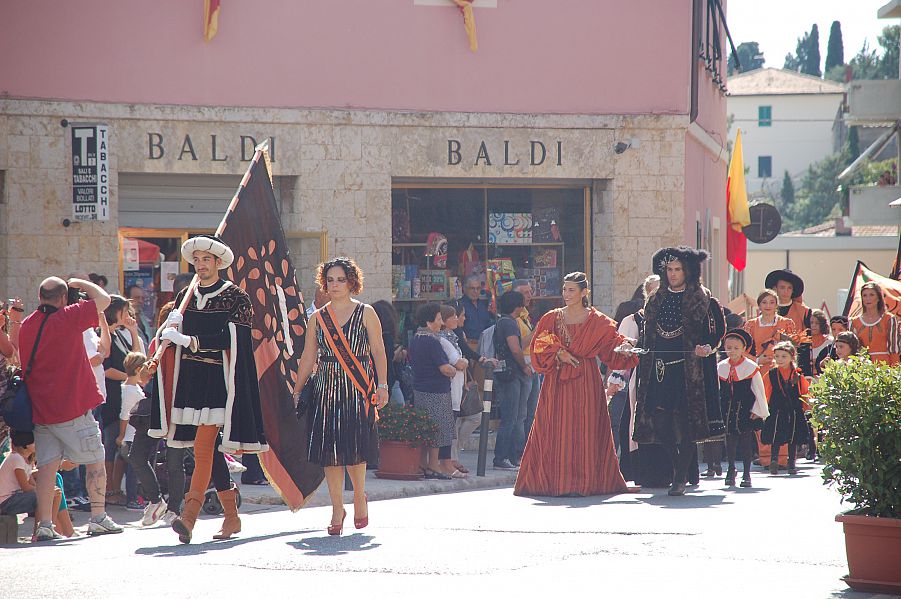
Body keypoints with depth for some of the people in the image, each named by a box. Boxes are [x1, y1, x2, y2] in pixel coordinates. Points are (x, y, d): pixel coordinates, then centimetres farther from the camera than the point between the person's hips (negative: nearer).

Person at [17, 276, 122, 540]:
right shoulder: (68, 318, -11)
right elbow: (103, 299, -6)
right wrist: (81, 284, 7)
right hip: (73, 408, -5)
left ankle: (44, 524, -3)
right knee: (95, 460, 8)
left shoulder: (26, 326, 6)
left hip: (39, 407, 5)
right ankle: (98, 517, 10)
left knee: (47, 464, 3)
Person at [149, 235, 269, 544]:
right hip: (190, 378, 6)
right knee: (208, 448, 7)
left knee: (204, 446, -16)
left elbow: (230, 337, -14)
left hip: (219, 379, -6)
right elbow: (172, 337, 10)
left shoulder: (235, 296, -2)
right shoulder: (185, 296, 14)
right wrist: (170, 327, -13)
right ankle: (231, 516, 17)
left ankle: (190, 515, -25)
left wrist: (190, 340, -21)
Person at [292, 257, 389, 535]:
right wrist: (297, 391, 8)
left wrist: (382, 385, -9)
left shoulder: (366, 313, 4)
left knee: (353, 447, -11)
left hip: (358, 388, -3)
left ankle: (359, 496, 14)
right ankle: (337, 509, 7)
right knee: (329, 449, -1)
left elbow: (378, 352, 1)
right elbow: (307, 357, 13)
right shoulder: (317, 318, 12)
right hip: (326, 387, 3)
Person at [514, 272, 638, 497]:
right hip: (557, 381, 1)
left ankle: (586, 481, -3)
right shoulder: (552, 318, 8)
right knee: (556, 430, -4)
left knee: (586, 429, -5)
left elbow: (612, 342, 0)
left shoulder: (597, 321, 5)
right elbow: (540, 347, 4)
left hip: (586, 380, -1)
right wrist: (559, 354, -11)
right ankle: (556, 479, -2)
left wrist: (622, 347, -20)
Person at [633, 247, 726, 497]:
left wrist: (707, 347, -20)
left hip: (689, 370, -4)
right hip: (659, 371, 4)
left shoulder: (703, 300, 2)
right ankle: (681, 470, 17)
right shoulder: (655, 301, 15)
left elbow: (718, 330, 1)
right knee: (660, 424, -2)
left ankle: (681, 478, -2)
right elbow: (647, 340, 18)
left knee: (686, 423, -7)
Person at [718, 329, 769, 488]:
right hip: (727, 412, 3)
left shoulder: (751, 368, -4)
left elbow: (760, 391, -1)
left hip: (746, 411, -3)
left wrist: (758, 411, -3)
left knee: (745, 442, 0)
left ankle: (746, 474, 8)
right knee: (729, 440, 5)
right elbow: (716, 391, 10)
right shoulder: (720, 368, 4)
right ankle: (731, 471, 20)